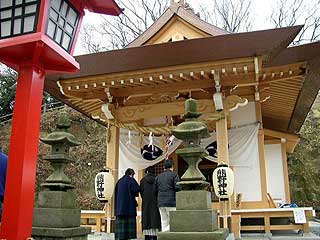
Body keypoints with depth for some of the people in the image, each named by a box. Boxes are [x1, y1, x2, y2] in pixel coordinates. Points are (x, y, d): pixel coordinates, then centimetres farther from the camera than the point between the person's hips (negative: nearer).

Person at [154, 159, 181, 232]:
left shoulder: (158, 177, 14)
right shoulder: (174, 175, -2)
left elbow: (155, 191, 13)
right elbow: (177, 187, -13)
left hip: (161, 202, 5)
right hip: (171, 202, -5)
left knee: (164, 222, 8)